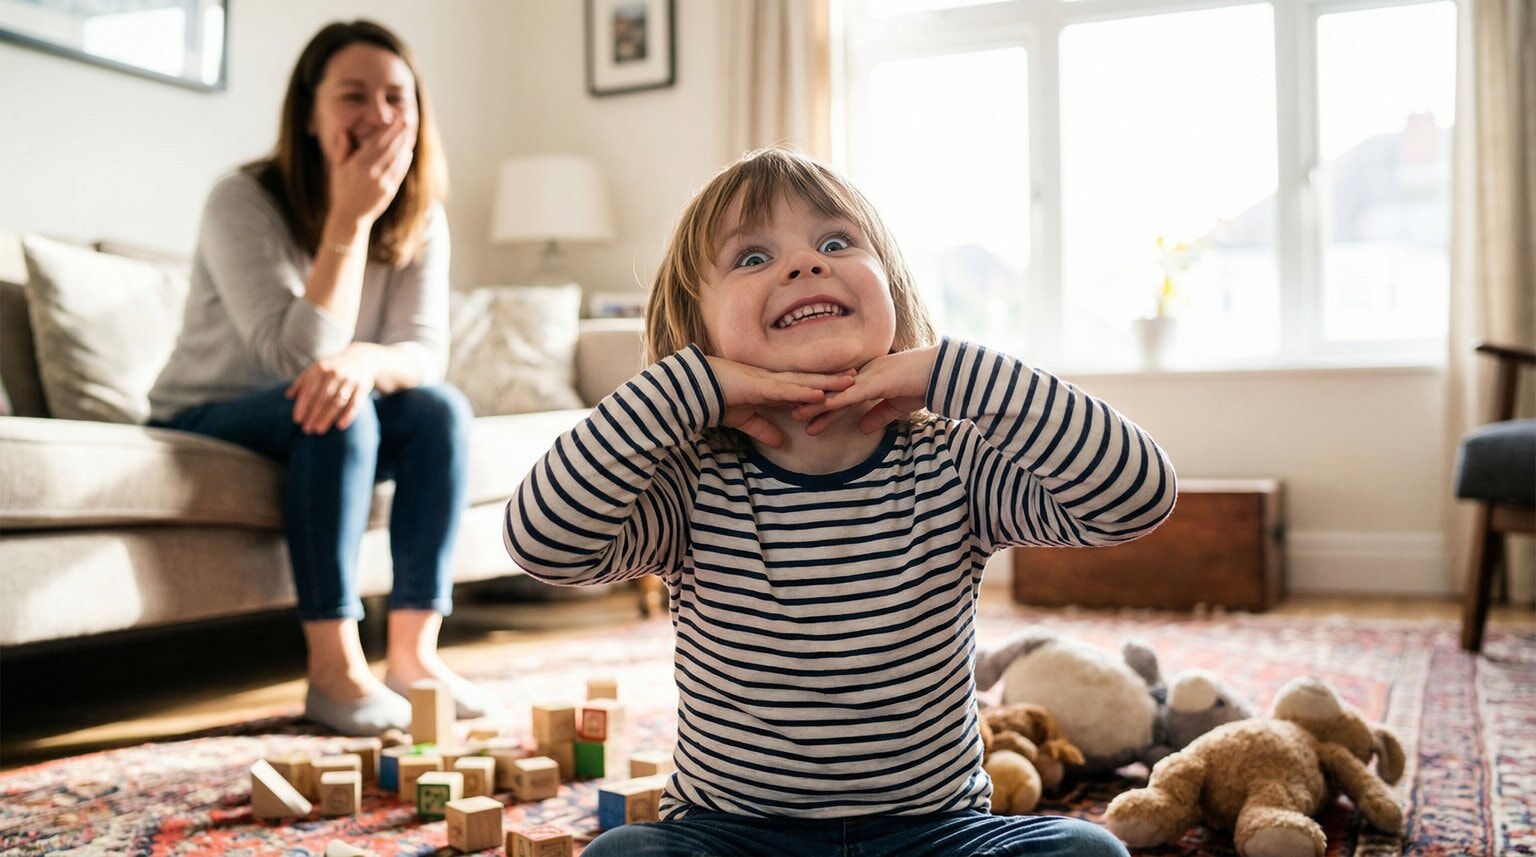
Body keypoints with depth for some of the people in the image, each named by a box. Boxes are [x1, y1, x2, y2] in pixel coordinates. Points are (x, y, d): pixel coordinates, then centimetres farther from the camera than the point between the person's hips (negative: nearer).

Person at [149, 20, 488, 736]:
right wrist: (350, 218, -34)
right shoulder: (243, 202, -21)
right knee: (333, 412, -34)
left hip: (310, 421, 5)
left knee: (441, 408, -22)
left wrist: (367, 359, -39)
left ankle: (414, 651, -19)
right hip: (206, 424, -5)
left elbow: (426, 353, -15)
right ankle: (335, 670, -31)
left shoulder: (420, 219, -5)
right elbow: (300, 357, -30)